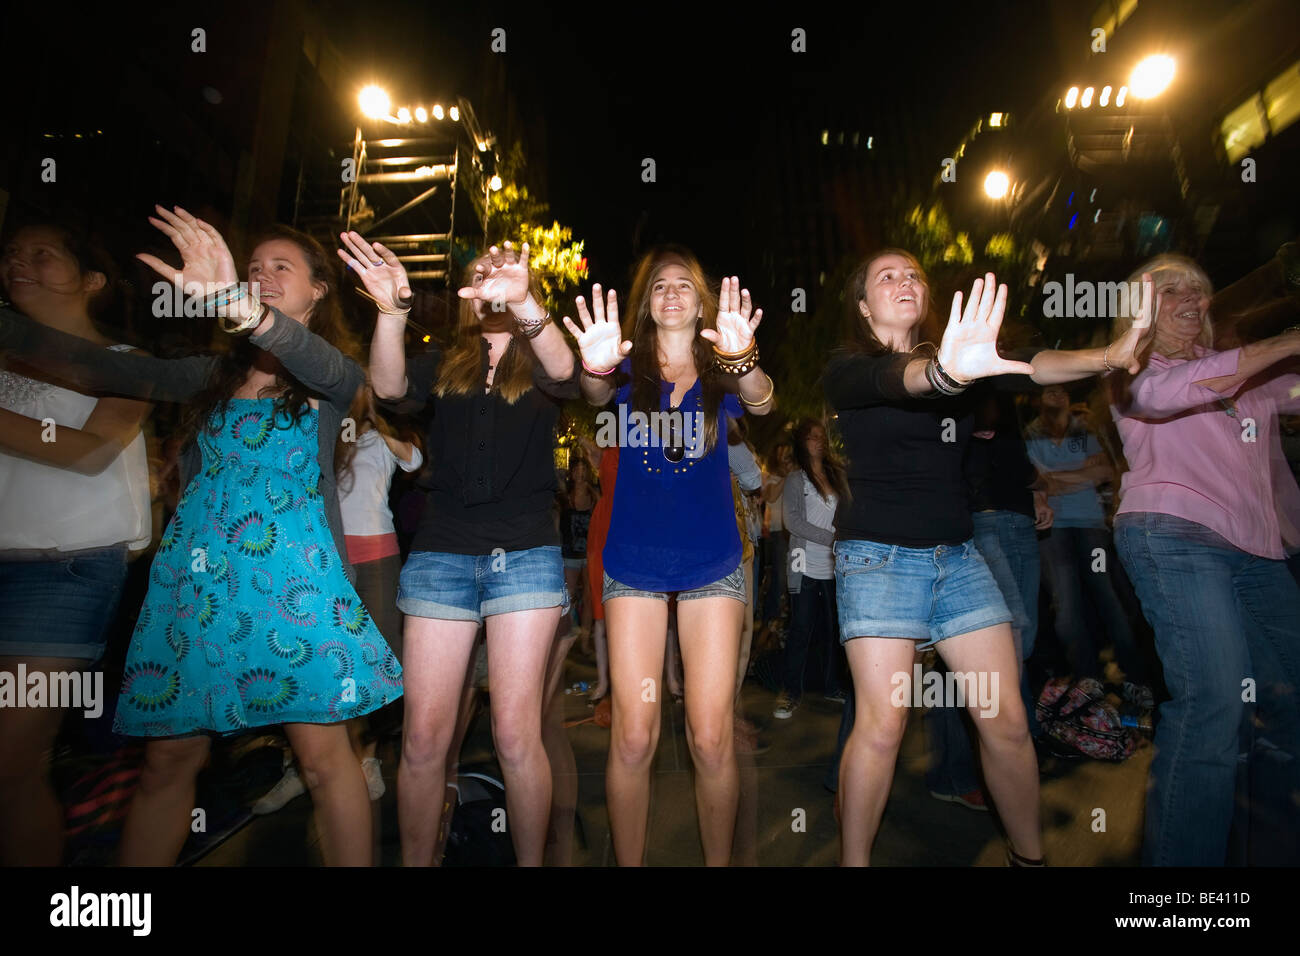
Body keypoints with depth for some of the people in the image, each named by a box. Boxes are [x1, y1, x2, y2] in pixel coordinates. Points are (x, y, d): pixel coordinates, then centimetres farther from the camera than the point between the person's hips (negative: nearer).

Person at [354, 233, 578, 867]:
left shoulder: (539, 364, 9)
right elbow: (390, 388, -6)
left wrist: (524, 304, -35)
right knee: (423, 736, 2)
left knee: (515, 733, -1)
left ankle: (531, 861, 18)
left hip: (525, 553, -2)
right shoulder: (444, 364, 15)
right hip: (441, 552, 2)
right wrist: (392, 310, -22)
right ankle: (416, 861, 21)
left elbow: (564, 371, -16)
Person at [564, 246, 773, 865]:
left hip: (711, 562, 0)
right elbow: (595, 394, -15)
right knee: (633, 738, 0)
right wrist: (596, 368, -39)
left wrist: (743, 359, -37)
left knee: (711, 739, 1)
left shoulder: (720, 370, 6)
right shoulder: (630, 368, 6)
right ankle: (628, 861, 22)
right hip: (634, 563, 0)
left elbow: (761, 401, -15)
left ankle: (719, 860, 24)